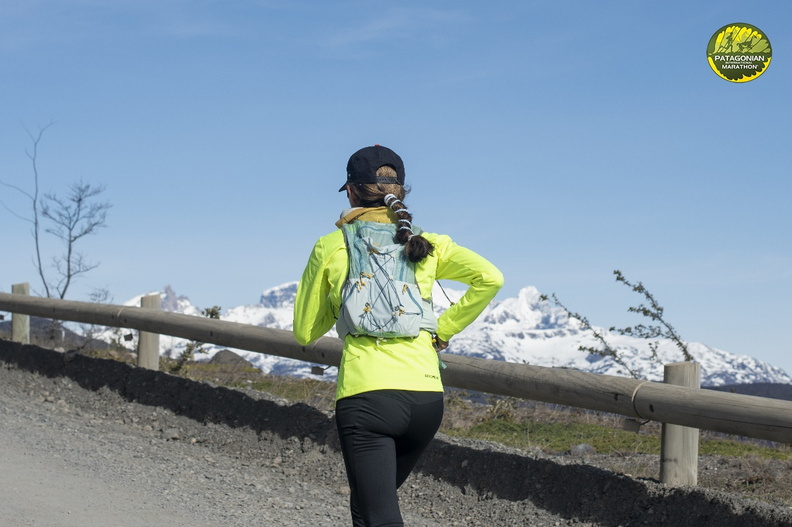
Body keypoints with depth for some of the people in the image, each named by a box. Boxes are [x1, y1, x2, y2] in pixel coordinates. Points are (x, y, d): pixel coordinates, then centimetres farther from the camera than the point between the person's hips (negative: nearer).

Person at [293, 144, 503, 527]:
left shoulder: (331, 246, 6)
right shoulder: (428, 244, 12)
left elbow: (304, 332, 12)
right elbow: (491, 278, -3)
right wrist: (443, 329, 6)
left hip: (366, 393, -4)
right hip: (426, 393, 4)